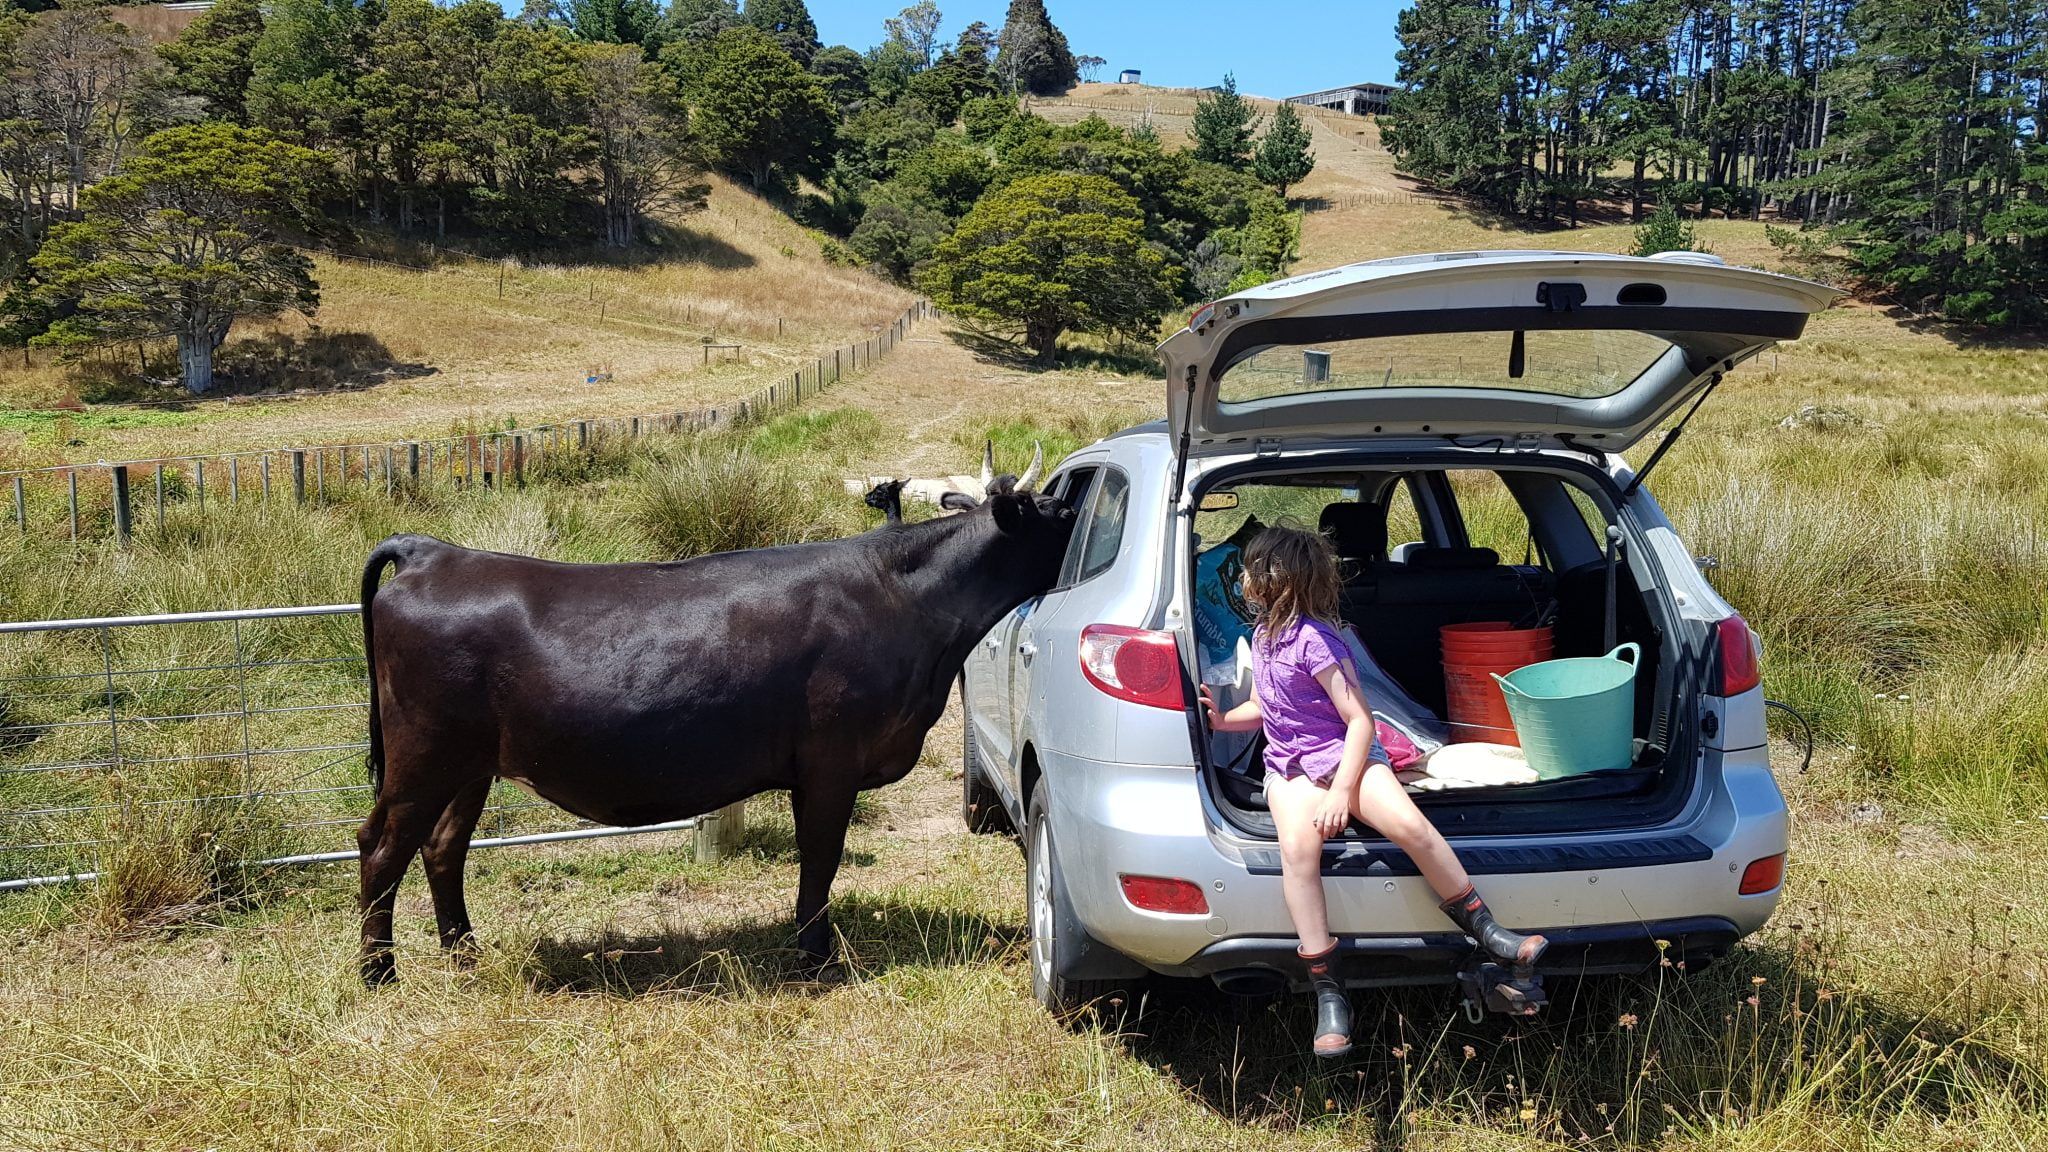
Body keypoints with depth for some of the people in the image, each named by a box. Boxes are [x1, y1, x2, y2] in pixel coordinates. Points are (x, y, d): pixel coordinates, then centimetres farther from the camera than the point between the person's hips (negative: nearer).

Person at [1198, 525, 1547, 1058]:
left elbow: (1361, 720, -14)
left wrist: (1341, 791, -22)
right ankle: (1327, 992, -30)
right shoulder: (1262, 635, 13)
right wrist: (1223, 719, 12)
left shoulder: (1314, 641, -12)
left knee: (1411, 825, -32)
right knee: (1297, 848, -30)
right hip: (1289, 765, 5)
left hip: (1344, 754, -4)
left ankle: (1486, 932, -11)